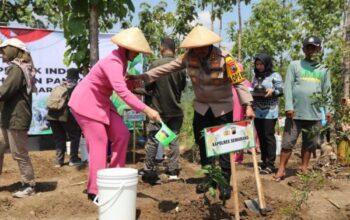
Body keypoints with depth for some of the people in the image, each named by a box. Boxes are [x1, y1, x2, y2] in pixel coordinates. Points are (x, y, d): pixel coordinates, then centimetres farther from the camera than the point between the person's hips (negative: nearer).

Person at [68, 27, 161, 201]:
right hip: (86, 103, -9)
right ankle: (95, 190, 1)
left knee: (121, 134, 1)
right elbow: (122, 91, -42)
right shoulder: (113, 62, -29)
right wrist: (146, 110, -45)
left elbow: (122, 84, 13)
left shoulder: (122, 59, 1)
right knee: (99, 143, -9)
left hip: (101, 102, 9)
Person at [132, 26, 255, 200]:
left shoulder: (224, 58, -20)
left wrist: (247, 105, -29)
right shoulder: (189, 57, -10)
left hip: (223, 108, -4)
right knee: (203, 144, 12)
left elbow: (239, 81, -20)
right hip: (201, 107, 4)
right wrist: (144, 77, -16)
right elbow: (168, 68, -9)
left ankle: (225, 183, 12)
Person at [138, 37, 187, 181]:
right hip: (176, 110, 3)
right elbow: (183, 86, 8)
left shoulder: (155, 64, -11)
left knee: (152, 139, 9)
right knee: (174, 140, 10)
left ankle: (148, 169, 17)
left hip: (159, 109, -2)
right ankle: (173, 170, 12)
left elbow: (148, 87, -4)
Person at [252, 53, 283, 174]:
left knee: (269, 136, -7)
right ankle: (264, 162, 18)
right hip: (257, 111, 6)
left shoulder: (275, 75, -2)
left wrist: (272, 91, -25)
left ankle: (270, 164, -3)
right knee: (261, 137, 9)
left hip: (270, 112, -6)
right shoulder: (256, 76, 15)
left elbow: (281, 90, -7)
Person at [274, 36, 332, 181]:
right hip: (295, 112, -3)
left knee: (309, 143, 11)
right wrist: (289, 106, -12)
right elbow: (288, 87, -3)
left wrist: (328, 110, 4)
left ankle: (304, 168, 24)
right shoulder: (294, 65, 3)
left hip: (315, 114, 3)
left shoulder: (323, 70, 12)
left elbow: (327, 92, 12)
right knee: (288, 142, -1)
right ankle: (281, 170, 5)